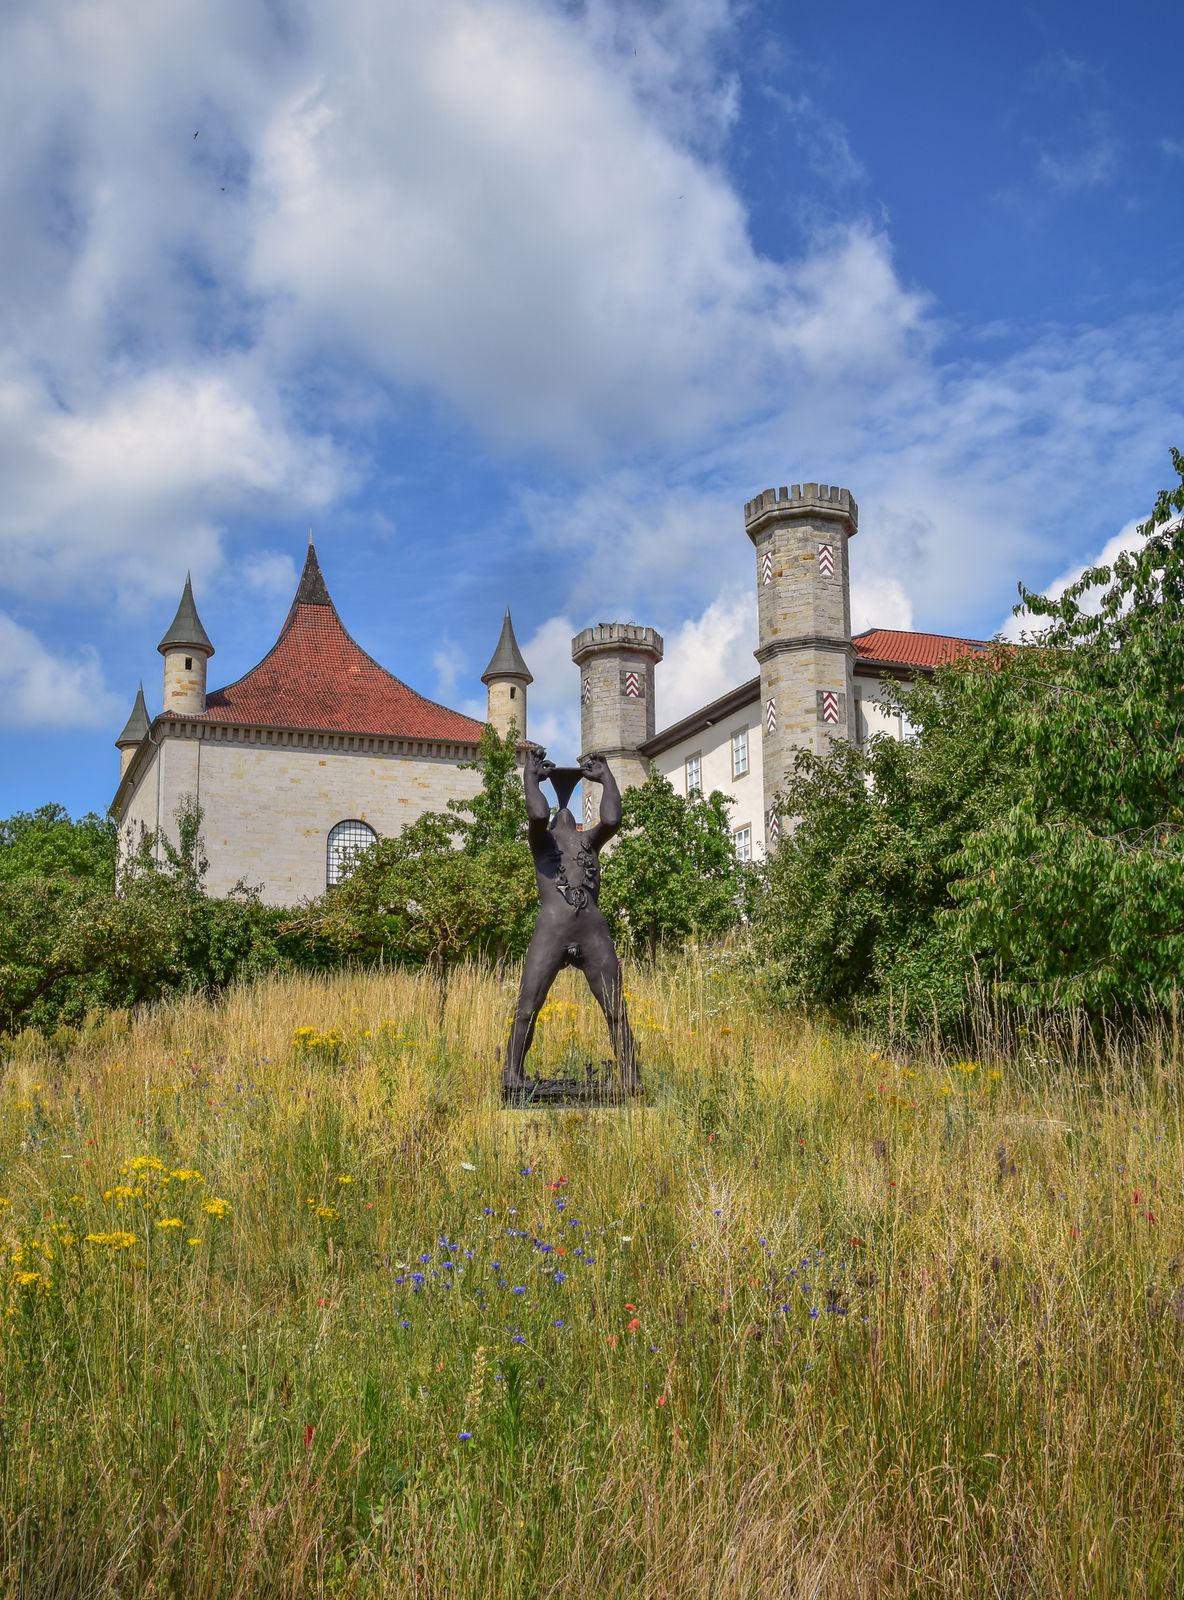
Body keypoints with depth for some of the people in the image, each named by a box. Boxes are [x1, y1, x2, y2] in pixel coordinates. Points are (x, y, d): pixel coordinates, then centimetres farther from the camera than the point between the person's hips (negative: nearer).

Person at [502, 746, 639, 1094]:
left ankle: (630, 1077, 5)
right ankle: (512, 1075, -3)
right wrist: (531, 776, 8)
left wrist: (605, 777, 15)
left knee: (616, 1011, 1)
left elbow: (612, 820, 3)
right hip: (551, 932, -2)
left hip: (594, 933, 2)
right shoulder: (543, 841, 17)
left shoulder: (590, 842, 23)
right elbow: (538, 815, -6)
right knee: (527, 1009, -7)